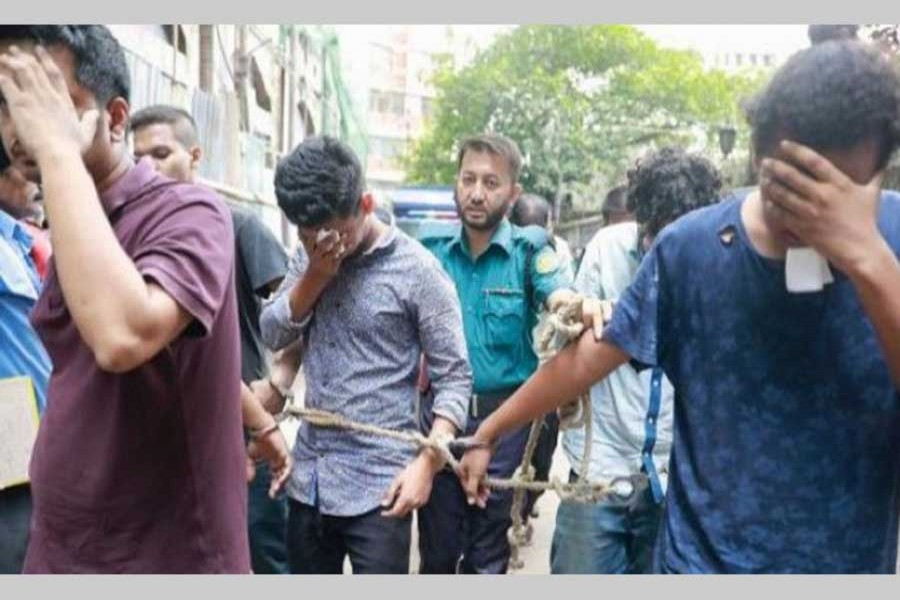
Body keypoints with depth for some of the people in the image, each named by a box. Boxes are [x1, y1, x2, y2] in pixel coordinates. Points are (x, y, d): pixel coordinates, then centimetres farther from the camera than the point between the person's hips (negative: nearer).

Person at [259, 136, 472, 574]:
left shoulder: (416, 269, -11)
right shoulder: (308, 256, 6)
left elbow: (453, 378, -10)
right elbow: (273, 334, 0)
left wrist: (426, 463, -20)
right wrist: (316, 272, -13)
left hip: (379, 485, -5)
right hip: (308, 476, 6)